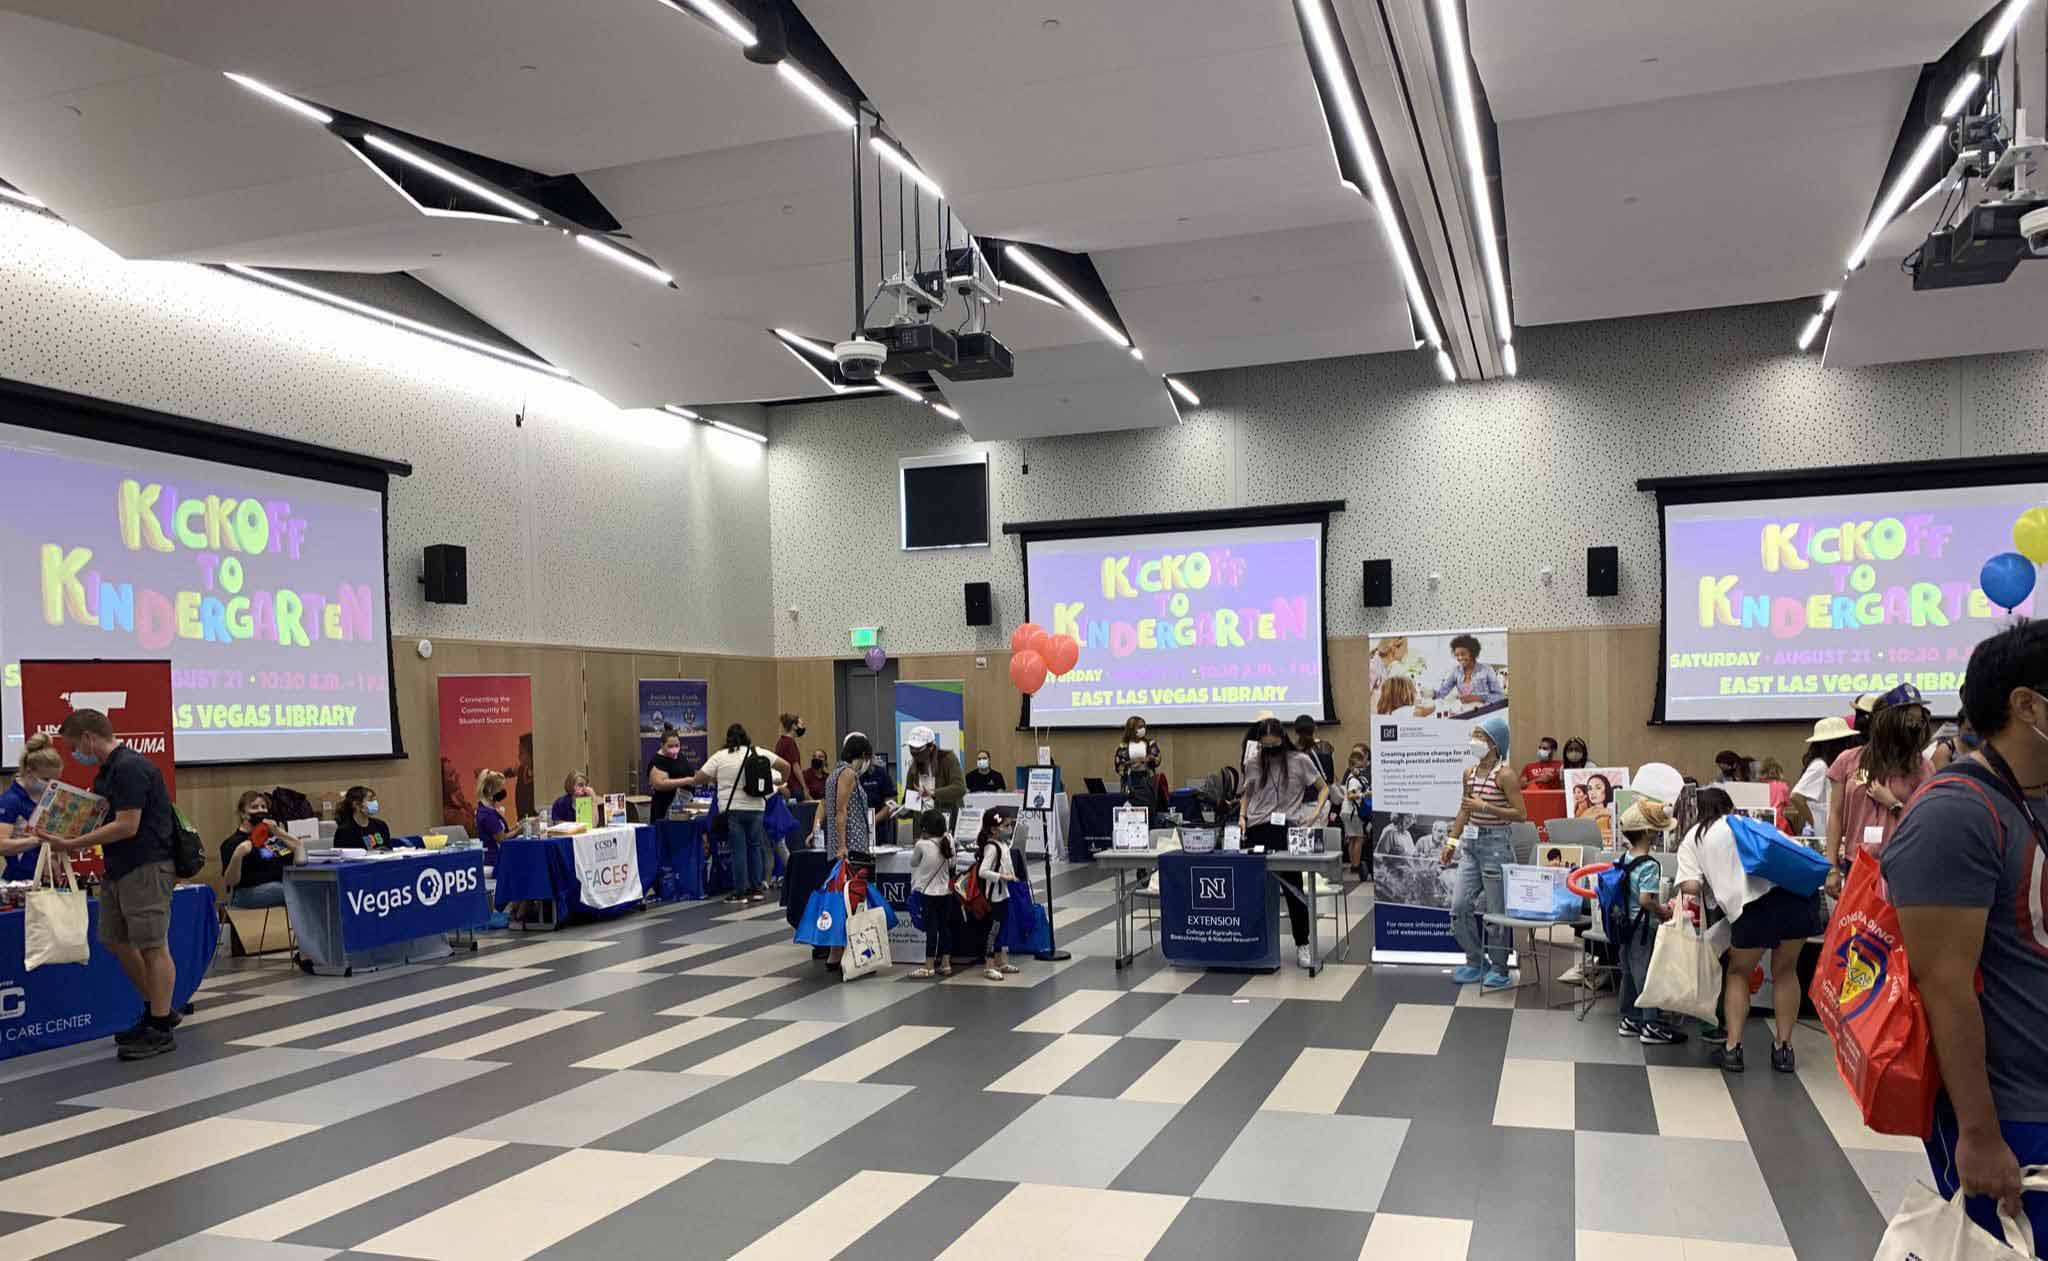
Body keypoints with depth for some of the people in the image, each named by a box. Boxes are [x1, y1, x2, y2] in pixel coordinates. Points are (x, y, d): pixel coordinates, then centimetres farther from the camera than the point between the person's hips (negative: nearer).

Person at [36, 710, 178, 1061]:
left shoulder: (130, 768, -18)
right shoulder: (106, 772, 14)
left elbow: (127, 826, -22)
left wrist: (72, 844, -18)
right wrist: (69, 842, 7)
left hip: (146, 868, -10)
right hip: (119, 869, 10)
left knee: (152, 946, -4)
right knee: (115, 941, 15)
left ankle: (161, 1030, 3)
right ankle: (156, 1010, 27)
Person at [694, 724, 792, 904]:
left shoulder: (719, 757, -1)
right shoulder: (759, 753, 4)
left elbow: (697, 779, -1)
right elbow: (785, 766, 7)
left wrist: (713, 780, 18)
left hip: (732, 809, -2)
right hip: (755, 808, 2)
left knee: (738, 850, 1)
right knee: (755, 847, 13)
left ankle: (740, 892, 4)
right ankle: (756, 889, 16)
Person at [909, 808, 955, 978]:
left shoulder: (922, 845, -16)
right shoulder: (948, 842, -2)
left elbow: (913, 863, 2)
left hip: (927, 893, -5)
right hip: (945, 892, 5)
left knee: (931, 928, -2)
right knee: (945, 927, 10)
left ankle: (929, 966, 2)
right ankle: (945, 964, 15)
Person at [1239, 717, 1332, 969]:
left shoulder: (1300, 761, -1)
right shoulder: (1252, 763, 7)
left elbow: (1323, 789, 7)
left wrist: (1316, 813, -8)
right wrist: (1242, 816, 5)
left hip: (1287, 828, -2)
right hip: (1256, 830, 3)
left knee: (1293, 888, -3)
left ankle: (1302, 945, 7)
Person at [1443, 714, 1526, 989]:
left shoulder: (1504, 775, -12)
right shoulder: (1470, 772, 9)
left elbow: (1520, 814, -15)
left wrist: (1484, 807, -20)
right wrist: (1452, 842, 17)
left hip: (1496, 844, -7)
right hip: (1471, 843, 7)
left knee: (1496, 911, 1)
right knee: (1459, 907, 4)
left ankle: (1499, 969, 15)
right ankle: (1475, 962, 20)